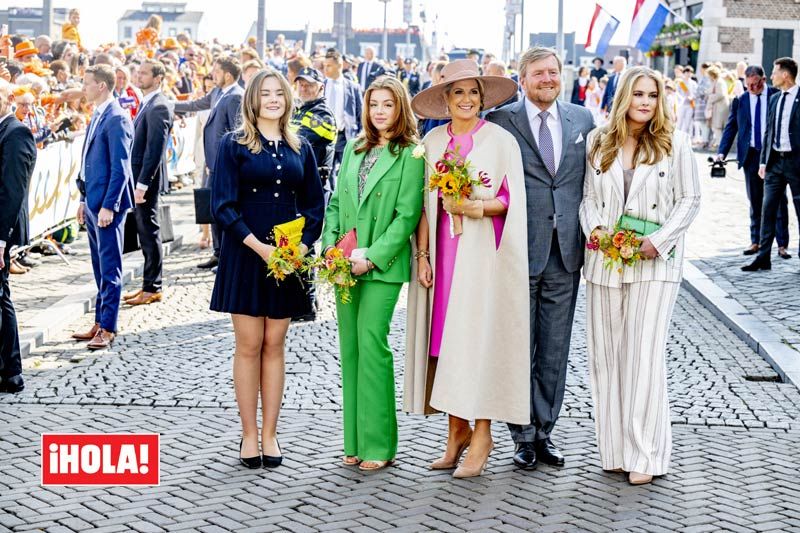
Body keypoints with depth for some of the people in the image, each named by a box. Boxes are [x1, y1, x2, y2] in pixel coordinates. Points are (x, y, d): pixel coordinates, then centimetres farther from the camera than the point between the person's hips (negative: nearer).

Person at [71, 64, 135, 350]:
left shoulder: (116, 118, -15)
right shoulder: (98, 116, 15)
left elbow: (120, 167, -18)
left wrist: (109, 206, -20)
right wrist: (84, 199, 19)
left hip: (107, 204, -10)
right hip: (93, 203, 10)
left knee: (110, 267, -2)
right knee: (100, 267, 15)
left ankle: (108, 329, 3)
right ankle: (100, 323, 23)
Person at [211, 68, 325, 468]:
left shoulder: (300, 149, 10)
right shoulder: (234, 144, -1)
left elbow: (315, 206, 11)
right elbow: (224, 205, -7)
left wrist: (302, 246, -6)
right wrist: (258, 246, -16)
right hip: (245, 255, -3)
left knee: (274, 346, 6)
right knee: (248, 346, 0)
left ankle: (269, 435, 11)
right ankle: (249, 436, 8)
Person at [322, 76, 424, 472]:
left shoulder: (410, 155, -5)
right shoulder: (354, 149, 14)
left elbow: (407, 215, -10)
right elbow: (336, 203, 16)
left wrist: (372, 256, -15)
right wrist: (330, 246, 2)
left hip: (383, 265, -6)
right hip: (345, 264, 6)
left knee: (371, 343, -11)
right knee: (350, 347, 7)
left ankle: (377, 443, -4)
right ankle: (355, 442, 14)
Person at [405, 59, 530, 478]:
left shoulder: (501, 140, -1)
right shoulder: (433, 142, 9)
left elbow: (512, 200, -3)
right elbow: (425, 204, 9)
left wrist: (475, 207, -18)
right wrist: (423, 254, 1)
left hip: (484, 251, -4)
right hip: (444, 250, 4)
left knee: (479, 337, -5)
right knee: (446, 338, 4)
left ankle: (481, 434, 3)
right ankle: (457, 431, 13)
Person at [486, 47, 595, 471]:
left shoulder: (582, 119, 10)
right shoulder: (500, 121, -2)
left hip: (566, 251, 4)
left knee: (555, 351, 10)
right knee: (518, 349, 3)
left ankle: (544, 431, 20)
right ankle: (523, 435, 13)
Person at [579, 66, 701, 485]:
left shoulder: (674, 143, 1)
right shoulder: (599, 143, 9)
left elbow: (689, 201, 1)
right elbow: (588, 197, 13)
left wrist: (659, 241, -11)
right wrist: (594, 228, -6)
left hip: (653, 262, -3)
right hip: (605, 260, 4)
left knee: (644, 355, -7)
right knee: (605, 355, 5)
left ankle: (645, 454, 0)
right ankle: (614, 448, 14)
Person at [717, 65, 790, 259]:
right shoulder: (740, 101, 6)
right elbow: (731, 127, 6)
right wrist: (722, 152, -7)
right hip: (751, 156, 3)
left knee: (779, 200, 0)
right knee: (755, 201, 9)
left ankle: (782, 245, 4)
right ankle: (756, 242, 18)